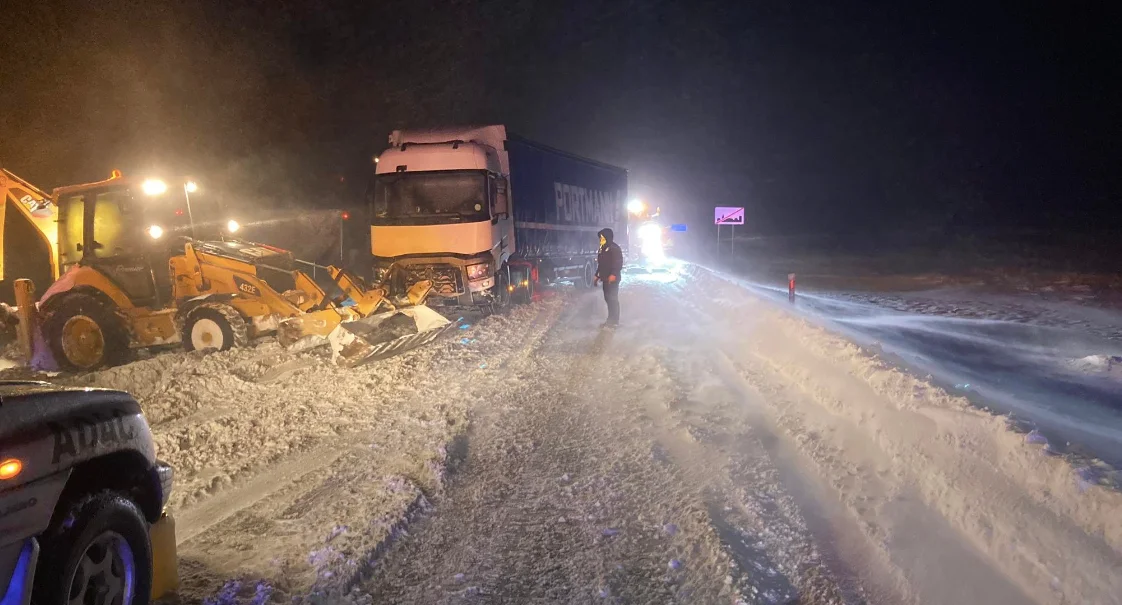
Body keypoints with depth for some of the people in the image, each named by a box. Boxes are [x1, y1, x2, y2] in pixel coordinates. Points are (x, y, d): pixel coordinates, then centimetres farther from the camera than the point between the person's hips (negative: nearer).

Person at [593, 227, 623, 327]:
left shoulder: (614, 248, -12)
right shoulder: (602, 248, 16)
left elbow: (618, 263, -19)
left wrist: (613, 274, -28)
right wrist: (597, 276, 21)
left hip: (612, 278, -9)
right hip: (606, 278, 9)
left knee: (613, 298, -8)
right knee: (608, 298, 12)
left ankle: (614, 320, -4)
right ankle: (611, 319, 19)